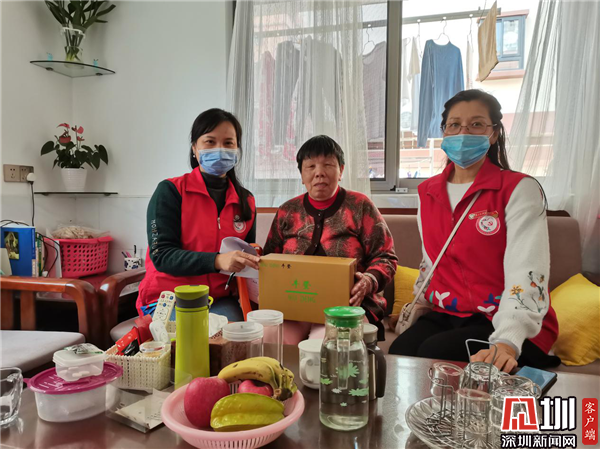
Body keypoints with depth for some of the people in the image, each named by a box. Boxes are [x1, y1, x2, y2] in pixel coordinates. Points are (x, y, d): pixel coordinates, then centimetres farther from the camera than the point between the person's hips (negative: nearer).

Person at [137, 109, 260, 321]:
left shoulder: (246, 201, 7)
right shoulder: (170, 191, -5)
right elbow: (161, 255, -14)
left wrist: (253, 259, -7)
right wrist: (217, 260, -29)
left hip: (220, 299, 3)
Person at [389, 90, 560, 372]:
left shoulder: (520, 189, -9)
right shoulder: (428, 192, 9)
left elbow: (527, 273, -21)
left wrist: (507, 342, -34)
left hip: (512, 328, -4)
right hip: (444, 316, 4)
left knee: (435, 354, -29)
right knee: (400, 353, -25)